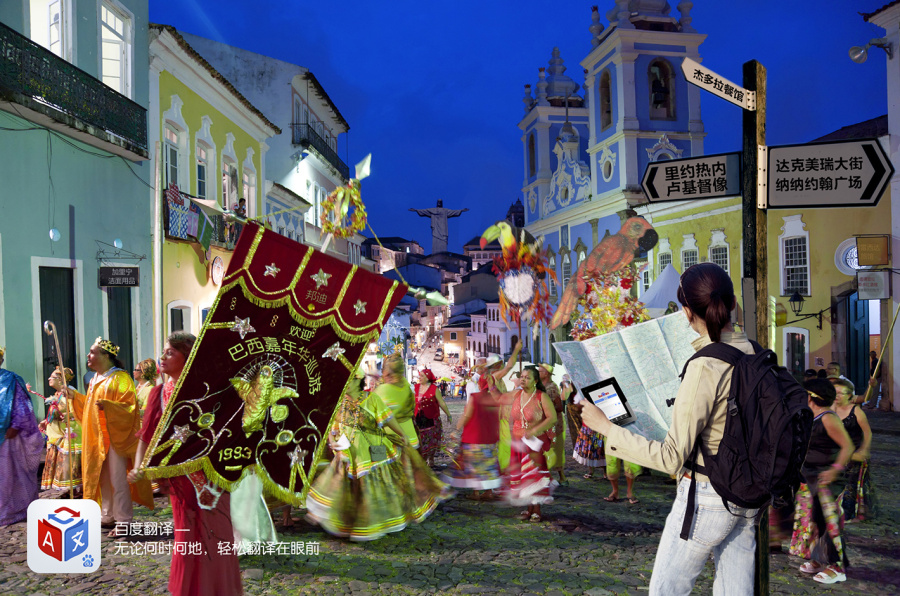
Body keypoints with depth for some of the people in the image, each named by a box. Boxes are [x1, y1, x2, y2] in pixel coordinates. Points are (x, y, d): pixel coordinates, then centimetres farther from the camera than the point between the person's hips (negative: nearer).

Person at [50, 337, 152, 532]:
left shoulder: (120, 378, -11)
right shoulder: (95, 379, 15)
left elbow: (129, 407, -18)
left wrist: (106, 405, -32)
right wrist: (73, 395, 16)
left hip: (114, 436, -9)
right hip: (97, 437, 9)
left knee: (118, 480, -7)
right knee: (103, 478, 13)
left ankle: (124, 521, -1)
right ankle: (108, 516, 24)